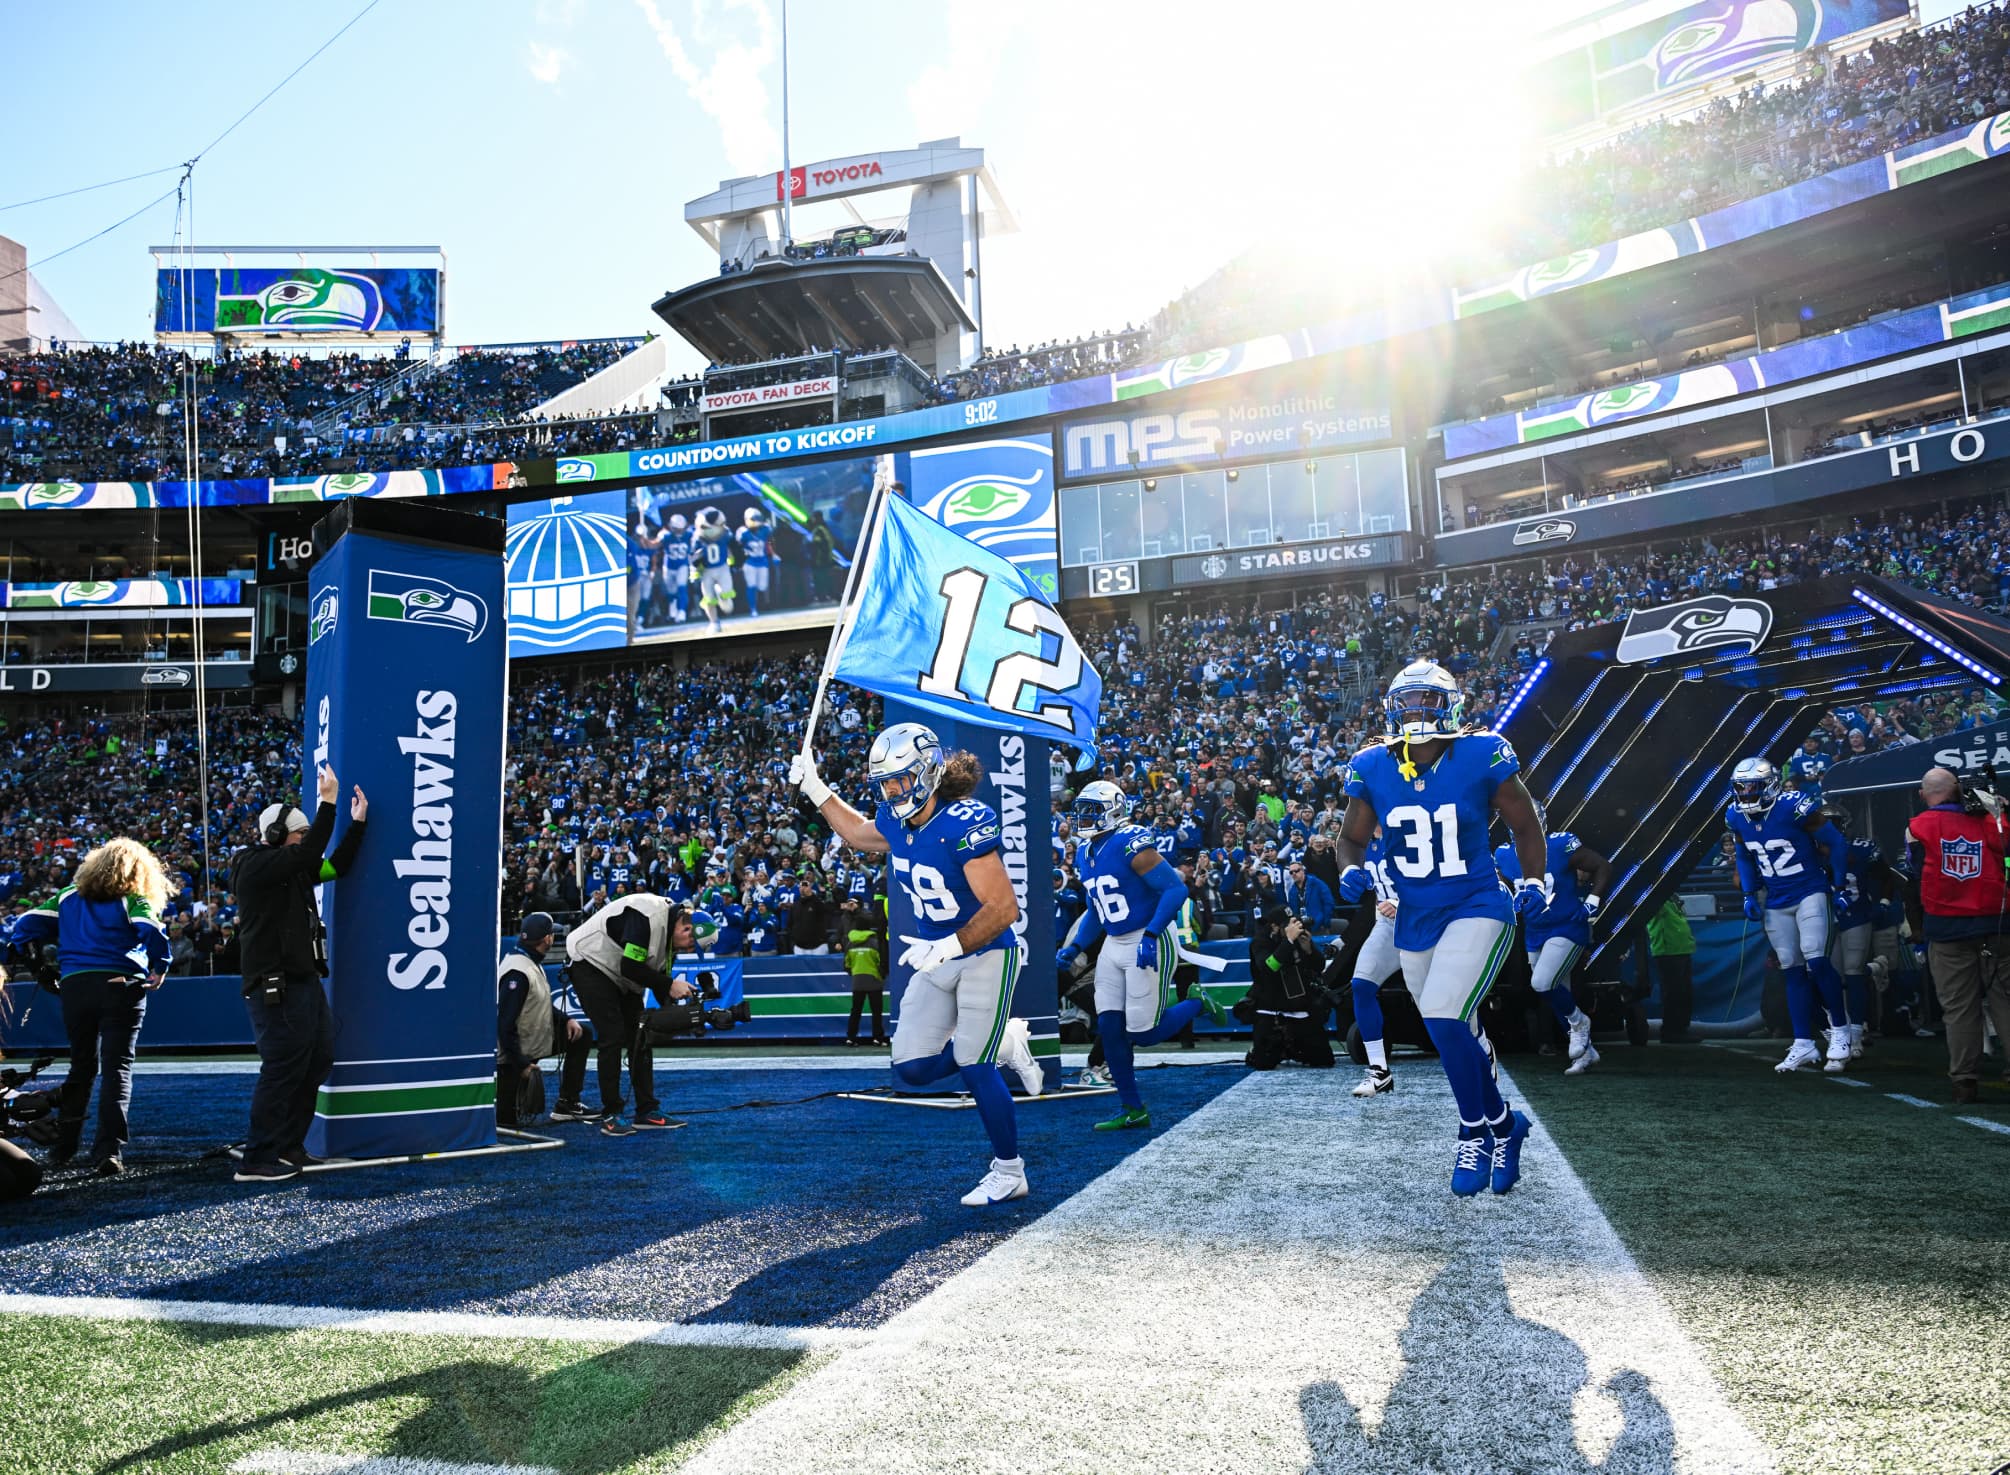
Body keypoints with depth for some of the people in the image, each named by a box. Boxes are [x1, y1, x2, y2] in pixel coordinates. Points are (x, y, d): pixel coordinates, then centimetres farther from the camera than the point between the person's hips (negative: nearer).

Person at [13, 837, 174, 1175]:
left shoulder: (69, 896, 15)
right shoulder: (133, 899, 1)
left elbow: (26, 926, 11)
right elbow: (153, 931, -15)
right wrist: (159, 970, -2)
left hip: (75, 986, 4)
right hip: (121, 986, -4)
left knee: (81, 1067, 19)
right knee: (117, 1068, -2)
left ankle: (62, 1146, 25)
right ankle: (108, 1150, -11)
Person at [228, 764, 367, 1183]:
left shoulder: (293, 869, 14)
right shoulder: (256, 866, -12)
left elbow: (335, 866, 21)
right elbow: (310, 854, -25)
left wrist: (357, 822, 16)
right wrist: (328, 802, -20)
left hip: (305, 983, 10)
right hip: (276, 987, -10)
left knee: (319, 1060, 14)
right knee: (283, 1069, -8)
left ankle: (288, 1147, 23)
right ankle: (257, 1160, -1)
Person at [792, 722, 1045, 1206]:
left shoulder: (965, 823, -27)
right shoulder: (894, 820, -4)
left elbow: (1003, 908, -27)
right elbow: (860, 834, 22)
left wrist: (948, 946, -34)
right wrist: (815, 791, 14)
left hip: (985, 956, -7)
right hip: (937, 959, 8)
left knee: (974, 1068, -6)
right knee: (913, 1070, 4)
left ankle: (1009, 1173, 14)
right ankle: (1004, 1044, 24)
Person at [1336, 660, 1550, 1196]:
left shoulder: (1482, 756, -12)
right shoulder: (1373, 768, -4)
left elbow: (1525, 824, 3)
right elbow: (1352, 837, 8)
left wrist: (1533, 883, -4)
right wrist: (1351, 871, -12)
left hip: (1476, 909, -4)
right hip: (1415, 920, 4)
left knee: (1443, 1018, -21)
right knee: (1458, 1035, 16)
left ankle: (1476, 1131, 3)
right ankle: (1504, 1124, 40)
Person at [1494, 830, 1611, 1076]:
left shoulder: (1560, 845, -17)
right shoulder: (1505, 855, -1)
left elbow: (1603, 867, -10)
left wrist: (1592, 903, -14)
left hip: (1567, 929, -6)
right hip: (1536, 934, 6)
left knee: (1542, 983, -22)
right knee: (1558, 996, 11)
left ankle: (1578, 1021, 6)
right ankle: (1586, 1051, 28)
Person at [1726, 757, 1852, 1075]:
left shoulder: (1795, 808, -20)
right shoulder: (1736, 816, -1)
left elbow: (1835, 843, -10)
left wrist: (1837, 885, -5)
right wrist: (1749, 896, 8)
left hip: (1809, 894, -5)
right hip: (1776, 903, 5)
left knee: (1815, 961, -16)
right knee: (1792, 971, 6)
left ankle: (1840, 1031, 2)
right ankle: (1803, 1045, 11)